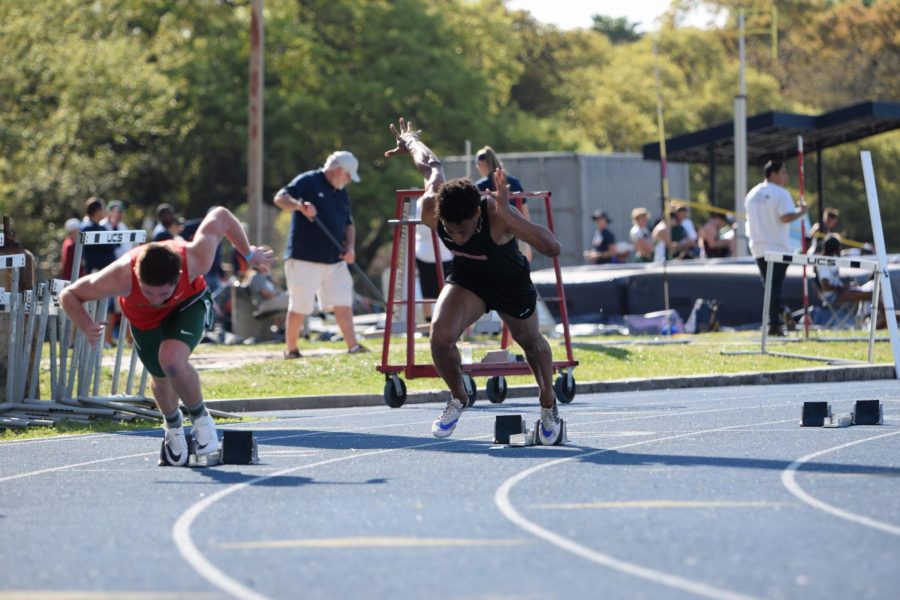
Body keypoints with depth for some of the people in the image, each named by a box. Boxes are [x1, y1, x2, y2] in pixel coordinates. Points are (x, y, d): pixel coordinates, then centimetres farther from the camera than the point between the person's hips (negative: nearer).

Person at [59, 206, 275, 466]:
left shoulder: (195, 261, -42)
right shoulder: (120, 277, -43)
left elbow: (220, 215, -24)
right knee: (161, 377, 13)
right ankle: (173, 425, 49)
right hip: (144, 319, 2)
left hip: (188, 303, -2)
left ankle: (200, 417, 1)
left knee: (172, 360, -28)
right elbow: (69, 295, -29)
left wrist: (249, 254, -9)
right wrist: (86, 327, -48)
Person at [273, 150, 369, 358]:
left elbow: (348, 224, 24)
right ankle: (290, 350, 11)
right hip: (304, 259, -7)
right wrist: (300, 206, -37)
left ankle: (353, 346, -1)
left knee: (343, 304, -1)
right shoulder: (308, 182, -7)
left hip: (335, 261, 7)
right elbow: (280, 198, -18)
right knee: (299, 307, -1)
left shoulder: (342, 193, 18)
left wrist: (350, 247, 5)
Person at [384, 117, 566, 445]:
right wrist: (410, 142, 12)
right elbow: (432, 166, -9)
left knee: (531, 342, 20)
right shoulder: (430, 208, -33)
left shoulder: (496, 215, -42)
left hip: (510, 282, -2)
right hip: (467, 278, 2)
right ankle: (457, 399, 8)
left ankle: (549, 407, 47)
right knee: (441, 334, -21)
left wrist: (508, 213, -60)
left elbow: (552, 248, -53)